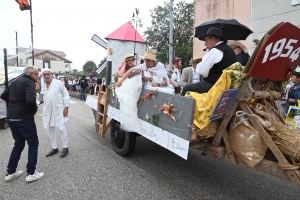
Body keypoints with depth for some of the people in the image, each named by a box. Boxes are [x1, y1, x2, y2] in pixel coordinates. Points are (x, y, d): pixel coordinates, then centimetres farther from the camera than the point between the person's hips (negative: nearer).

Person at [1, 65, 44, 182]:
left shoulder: (15, 82, 14)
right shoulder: (29, 83, -14)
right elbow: (31, 100, -30)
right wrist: (35, 109, -11)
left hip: (11, 118, 8)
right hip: (24, 119, -8)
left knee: (19, 144, 20)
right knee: (33, 143, 4)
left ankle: (10, 172, 24)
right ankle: (31, 173, 6)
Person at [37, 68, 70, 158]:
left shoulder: (58, 83, -6)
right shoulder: (41, 85, 6)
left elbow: (66, 95, -5)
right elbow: (40, 99, 12)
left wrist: (66, 107, -11)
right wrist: (39, 92, -7)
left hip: (59, 110, -5)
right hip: (48, 111, 6)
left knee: (61, 128, -8)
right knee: (50, 130, 12)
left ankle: (65, 148, 9)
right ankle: (54, 148, 26)